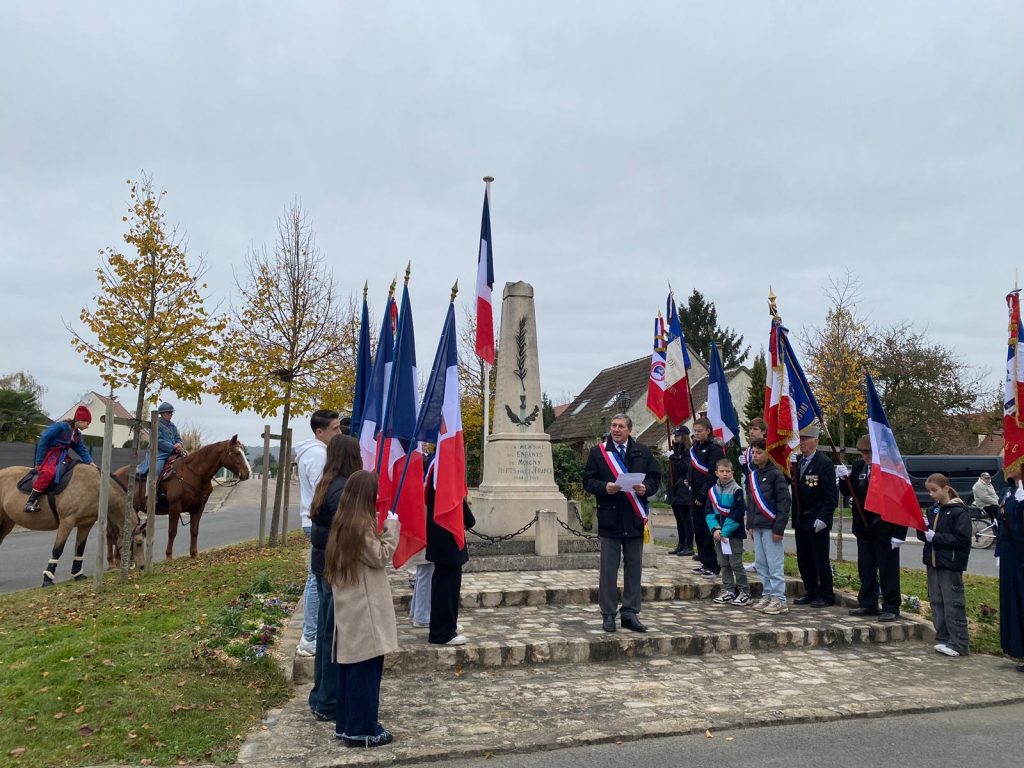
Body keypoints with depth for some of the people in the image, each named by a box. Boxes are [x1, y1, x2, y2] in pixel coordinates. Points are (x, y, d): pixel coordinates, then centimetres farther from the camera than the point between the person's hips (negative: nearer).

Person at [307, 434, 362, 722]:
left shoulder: (326, 485, 9)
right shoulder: (342, 489, -20)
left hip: (323, 566, 10)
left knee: (326, 631, 19)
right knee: (335, 634, 2)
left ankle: (321, 695, 31)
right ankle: (330, 703, 13)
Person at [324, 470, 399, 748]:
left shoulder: (342, 523, 9)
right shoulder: (361, 526, -19)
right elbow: (381, 557, -11)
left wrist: (380, 527, 9)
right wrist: (391, 527, -4)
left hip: (350, 609, 9)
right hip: (364, 611, -9)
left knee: (350, 668, 15)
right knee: (366, 670, 1)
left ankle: (346, 725, 24)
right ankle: (362, 729, 10)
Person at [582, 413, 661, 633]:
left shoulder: (643, 452, 10)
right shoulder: (598, 452, 4)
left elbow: (655, 477, 9)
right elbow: (588, 481, 1)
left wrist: (646, 488, -11)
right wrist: (604, 487, -17)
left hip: (635, 518, 2)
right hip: (609, 518, -2)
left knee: (634, 568, 8)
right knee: (608, 570, 3)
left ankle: (630, 613, 18)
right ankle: (608, 615, 12)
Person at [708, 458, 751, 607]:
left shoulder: (736, 490, -9)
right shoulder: (712, 491, 6)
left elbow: (737, 515, -13)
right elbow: (710, 512, 6)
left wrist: (725, 531, -16)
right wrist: (715, 529, -10)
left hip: (734, 534, -5)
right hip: (718, 535, 5)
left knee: (736, 564, -3)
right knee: (724, 564, 12)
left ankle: (744, 593, 7)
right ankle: (728, 591, 21)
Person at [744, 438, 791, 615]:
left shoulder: (775, 474, -10)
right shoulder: (752, 475, 12)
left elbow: (784, 502, -13)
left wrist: (779, 528, -15)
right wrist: (750, 525, 13)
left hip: (771, 526, -7)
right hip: (757, 526, 7)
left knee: (775, 564, -3)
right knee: (761, 563, 11)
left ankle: (779, 600, 3)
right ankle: (768, 595, 21)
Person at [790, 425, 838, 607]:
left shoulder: (825, 463, -11)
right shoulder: (796, 461, 8)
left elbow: (831, 495, -13)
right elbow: (792, 487, 7)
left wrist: (823, 518, -17)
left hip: (817, 522, -6)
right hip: (800, 520, 7)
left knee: (821, 560, 3)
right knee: (803, 559, 13)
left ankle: (826, 596, 15)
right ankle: (811, 592, 25)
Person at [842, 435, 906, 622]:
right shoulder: (858, 467, 5)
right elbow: (848, 493, 11)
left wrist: (899, 534, -15)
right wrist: (845, 478, -10)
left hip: (884, 529, -6)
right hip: (863, 527, 6)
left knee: (888, 570, 3)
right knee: (865, 569, 13)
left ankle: (891, 608, 12)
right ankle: (868, 604, 24)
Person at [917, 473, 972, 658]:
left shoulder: (958, 511, -11)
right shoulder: (933, 511, 12)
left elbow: (962, 539, -17)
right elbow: (924, 536, 18)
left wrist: (936, 537, -18)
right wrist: (923, 529, -3)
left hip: (950, 566, -8)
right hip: (933, 564, 8)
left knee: (953, 605, -4)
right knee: (936, 603, 11)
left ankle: (959, 644, 2)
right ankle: (943, 639, 19)